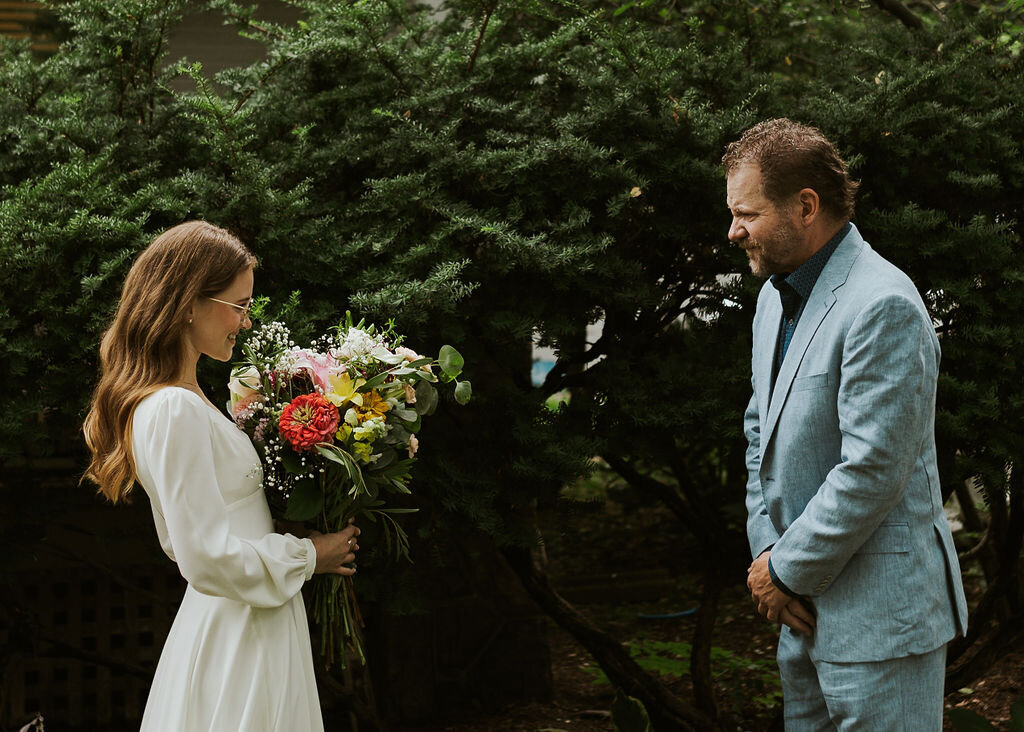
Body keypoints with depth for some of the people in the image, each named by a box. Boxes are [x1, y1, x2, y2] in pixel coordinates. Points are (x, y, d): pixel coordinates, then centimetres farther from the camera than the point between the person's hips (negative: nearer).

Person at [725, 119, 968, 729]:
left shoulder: (884, 306, -19)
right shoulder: (776, 296, 12)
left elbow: (872, 470, -23)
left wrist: (787, 570, -13)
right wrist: (767, 550, 3)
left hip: (880, 614, -9)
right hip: (808, 608, 9)